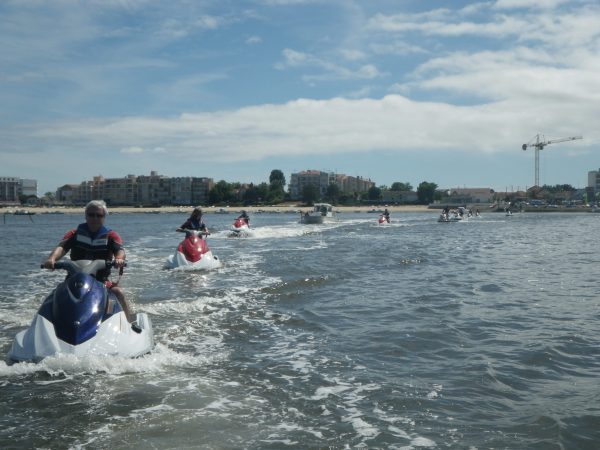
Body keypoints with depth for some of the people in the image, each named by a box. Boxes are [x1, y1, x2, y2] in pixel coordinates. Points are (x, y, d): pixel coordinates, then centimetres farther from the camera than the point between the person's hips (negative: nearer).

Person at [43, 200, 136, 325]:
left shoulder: (110, 235, 4)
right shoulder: (75, 233, 6)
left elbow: (119, 250, -14)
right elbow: (62, 246, -11)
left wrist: (119, 259, -40)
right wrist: (52, 258, -34)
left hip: (102, 281, -1)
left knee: (119, 293, -26)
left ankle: (131, 324, -20)